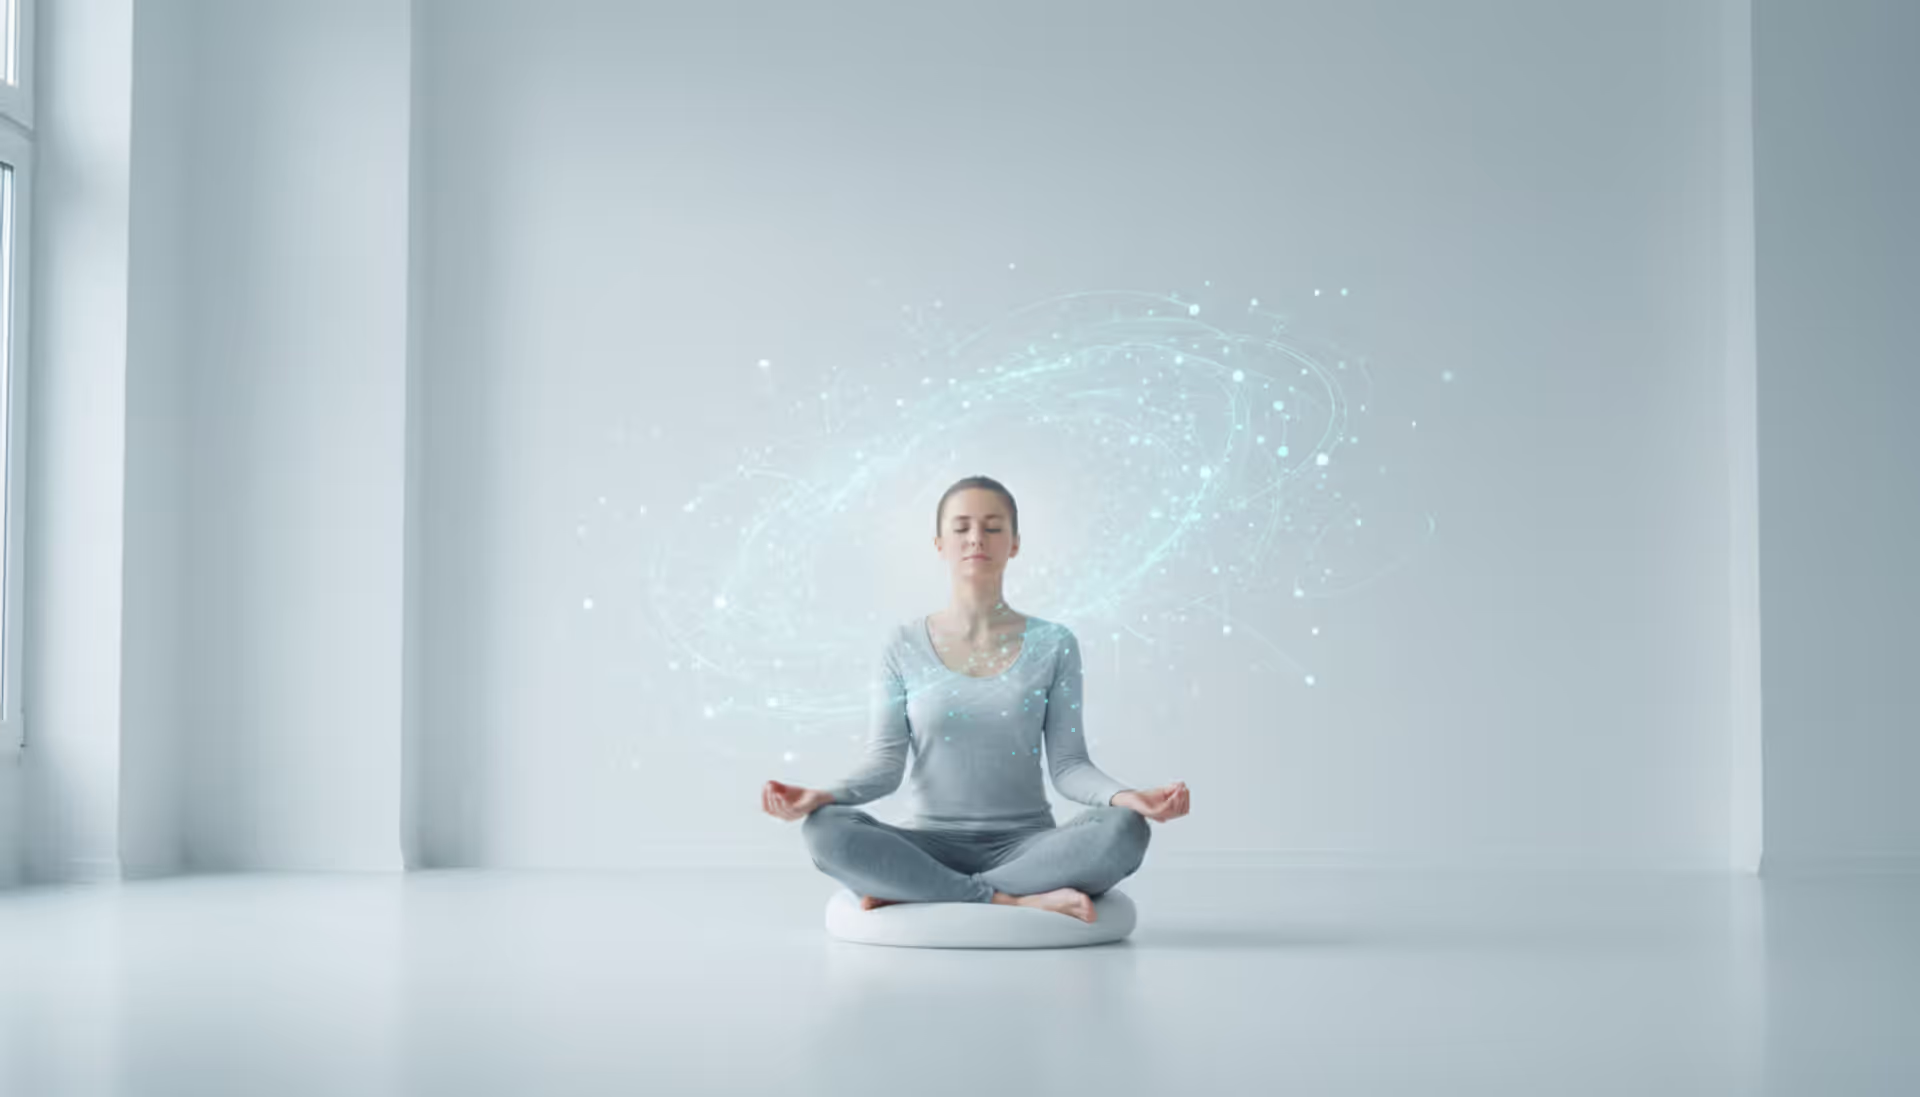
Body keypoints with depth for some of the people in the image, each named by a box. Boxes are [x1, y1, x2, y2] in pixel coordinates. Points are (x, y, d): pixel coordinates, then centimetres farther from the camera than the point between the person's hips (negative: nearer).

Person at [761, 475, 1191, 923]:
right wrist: (824, 796, -21)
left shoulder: (1053, 644, 4)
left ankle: (910, 893, -25)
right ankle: (1018, 901, -28)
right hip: (933, 846, 0)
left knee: (1123, 831, -32)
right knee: (827, 830, -30)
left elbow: (1067, 764, 0)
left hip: (1026, 846, 1)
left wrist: (1125, 796, -22)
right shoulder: (905, 646, 5)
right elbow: (885, 762, 0)